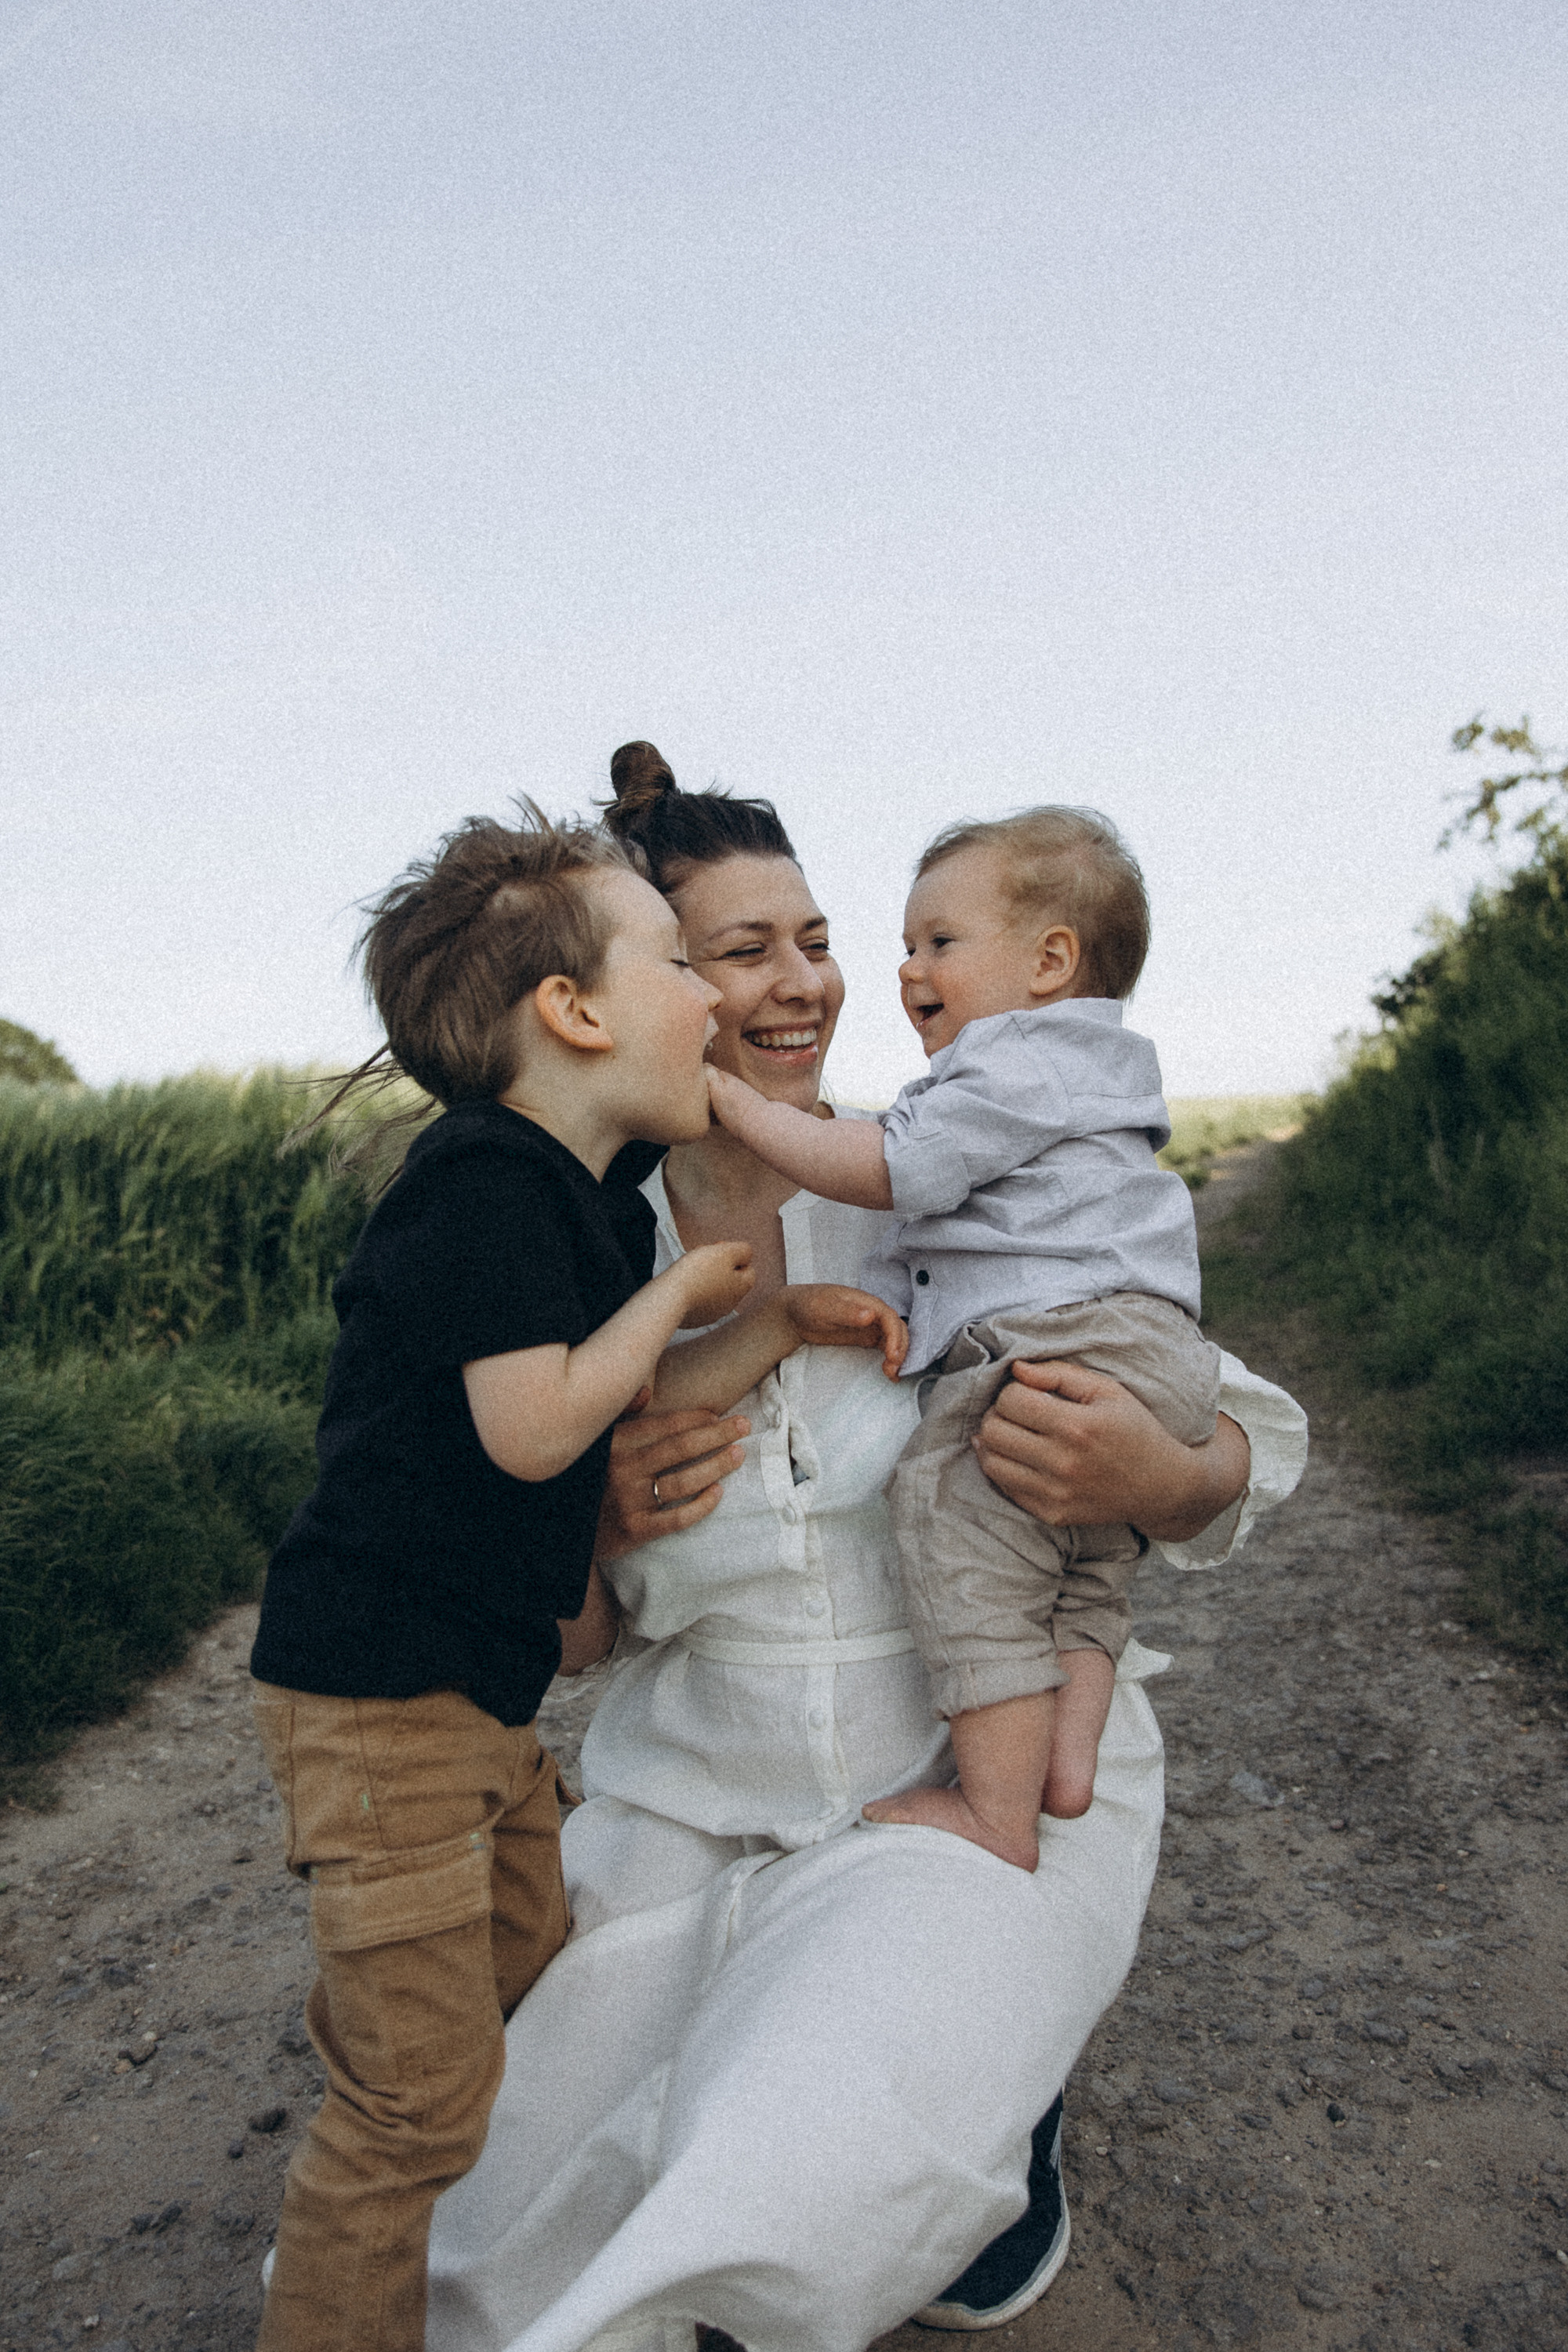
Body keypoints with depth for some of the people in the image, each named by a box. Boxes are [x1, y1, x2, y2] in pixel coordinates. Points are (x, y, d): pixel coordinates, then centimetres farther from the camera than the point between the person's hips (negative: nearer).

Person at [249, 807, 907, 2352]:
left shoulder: (589, 1205, 9)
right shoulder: (486, 1177, -21)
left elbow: (645, 1400, 14)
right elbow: (535, 1425, -25)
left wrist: (789, 1323, 3)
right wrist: (681, 1288, -12)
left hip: (478, 1689, 10)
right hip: (378, 1687, -10)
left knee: (529, 1988, 25)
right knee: (420, 2095, 0)